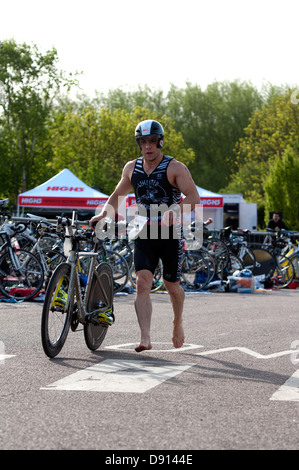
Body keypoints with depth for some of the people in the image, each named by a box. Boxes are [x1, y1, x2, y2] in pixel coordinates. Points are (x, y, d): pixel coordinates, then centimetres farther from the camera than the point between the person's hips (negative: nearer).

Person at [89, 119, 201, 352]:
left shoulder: (175, 167, -6)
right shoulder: (132, 168, 8)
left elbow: (194, 197, -16)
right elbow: (118, 195, 23)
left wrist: (173, 210, -34)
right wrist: (104, 213, 6)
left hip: (170, 235, -3)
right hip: (144, 235, 3)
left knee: (172, 287, 8)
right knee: (142, 283, -15)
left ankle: (178, 322, 38)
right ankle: (145, 338, -19)